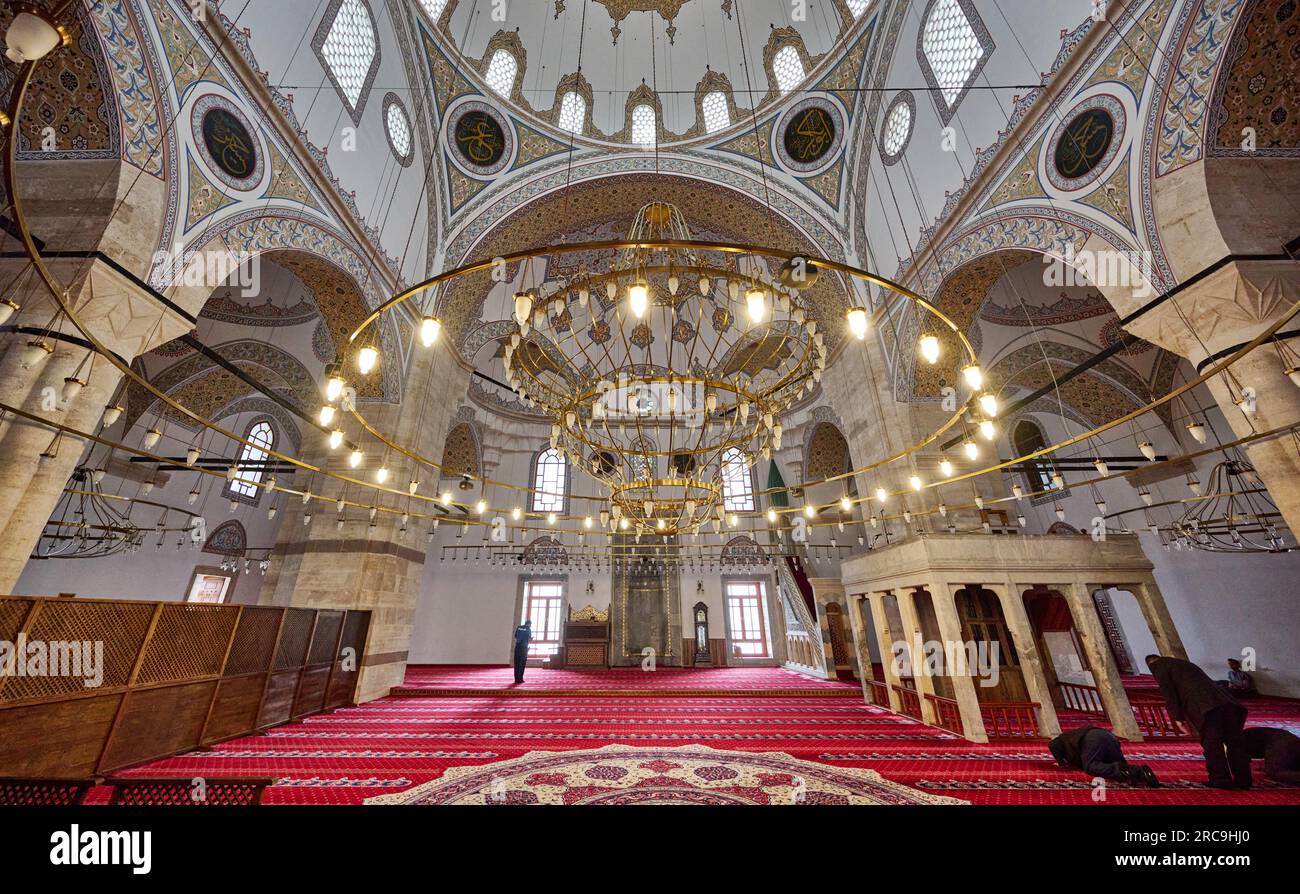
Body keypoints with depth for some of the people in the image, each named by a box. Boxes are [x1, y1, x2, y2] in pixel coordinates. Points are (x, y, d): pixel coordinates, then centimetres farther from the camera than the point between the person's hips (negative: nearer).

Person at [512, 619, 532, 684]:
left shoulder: (518, 627, 10)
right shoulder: (528, 629, -4)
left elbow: (515, 638, 12)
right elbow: (529, 640, -1)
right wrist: (532, 638, 19)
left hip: (517, 647, 4)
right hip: (524, 647, -4)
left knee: (516, 663, 9)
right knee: (522, 663, 3)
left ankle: (516, 679, 10)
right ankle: (520, 679, 1)